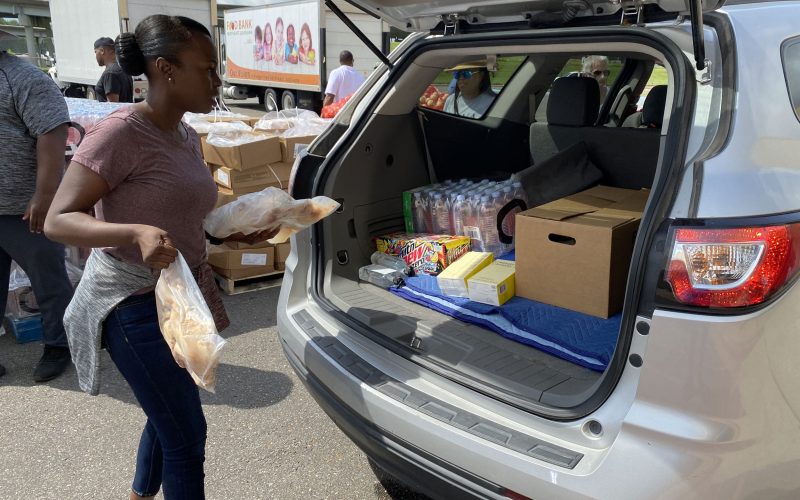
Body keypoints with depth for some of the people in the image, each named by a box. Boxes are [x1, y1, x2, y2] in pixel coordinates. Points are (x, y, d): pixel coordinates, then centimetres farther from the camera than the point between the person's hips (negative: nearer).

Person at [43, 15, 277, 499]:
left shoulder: (187, 136, 7)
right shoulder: (120, 132, -19)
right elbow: (58, 220, -20)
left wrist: (239, 232, 3)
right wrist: (137, 234, -35)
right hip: (135, 306, -9)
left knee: (168, 415, 23)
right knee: (188, 435, -2)